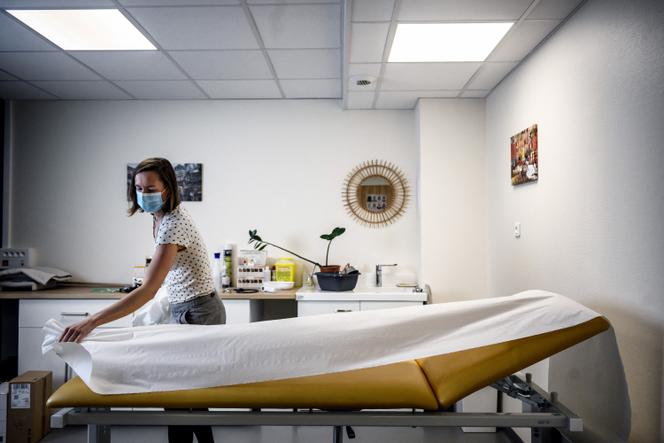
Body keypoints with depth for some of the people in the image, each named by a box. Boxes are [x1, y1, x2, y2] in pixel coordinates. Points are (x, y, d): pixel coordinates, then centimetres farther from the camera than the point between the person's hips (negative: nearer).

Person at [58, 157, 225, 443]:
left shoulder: (173, 225, -27)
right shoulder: (160, 217, 3)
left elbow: (147, 290, -35)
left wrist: (91, 322, -39)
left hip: (197, 313, -10)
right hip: (185, 310, 10)